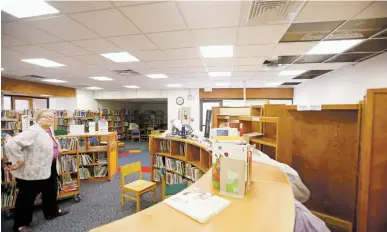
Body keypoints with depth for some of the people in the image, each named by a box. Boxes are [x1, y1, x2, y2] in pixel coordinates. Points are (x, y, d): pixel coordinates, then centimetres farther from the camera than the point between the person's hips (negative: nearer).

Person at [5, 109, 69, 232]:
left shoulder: (49, 131, 6)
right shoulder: (33, 131, -24)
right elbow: (11, 143, -32)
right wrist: (18, 160, -25)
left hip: (49, 168, 9)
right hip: (32, 170, -9)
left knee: (51, 190, 21)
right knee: (27, 196, 9)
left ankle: (52, 212, 40)